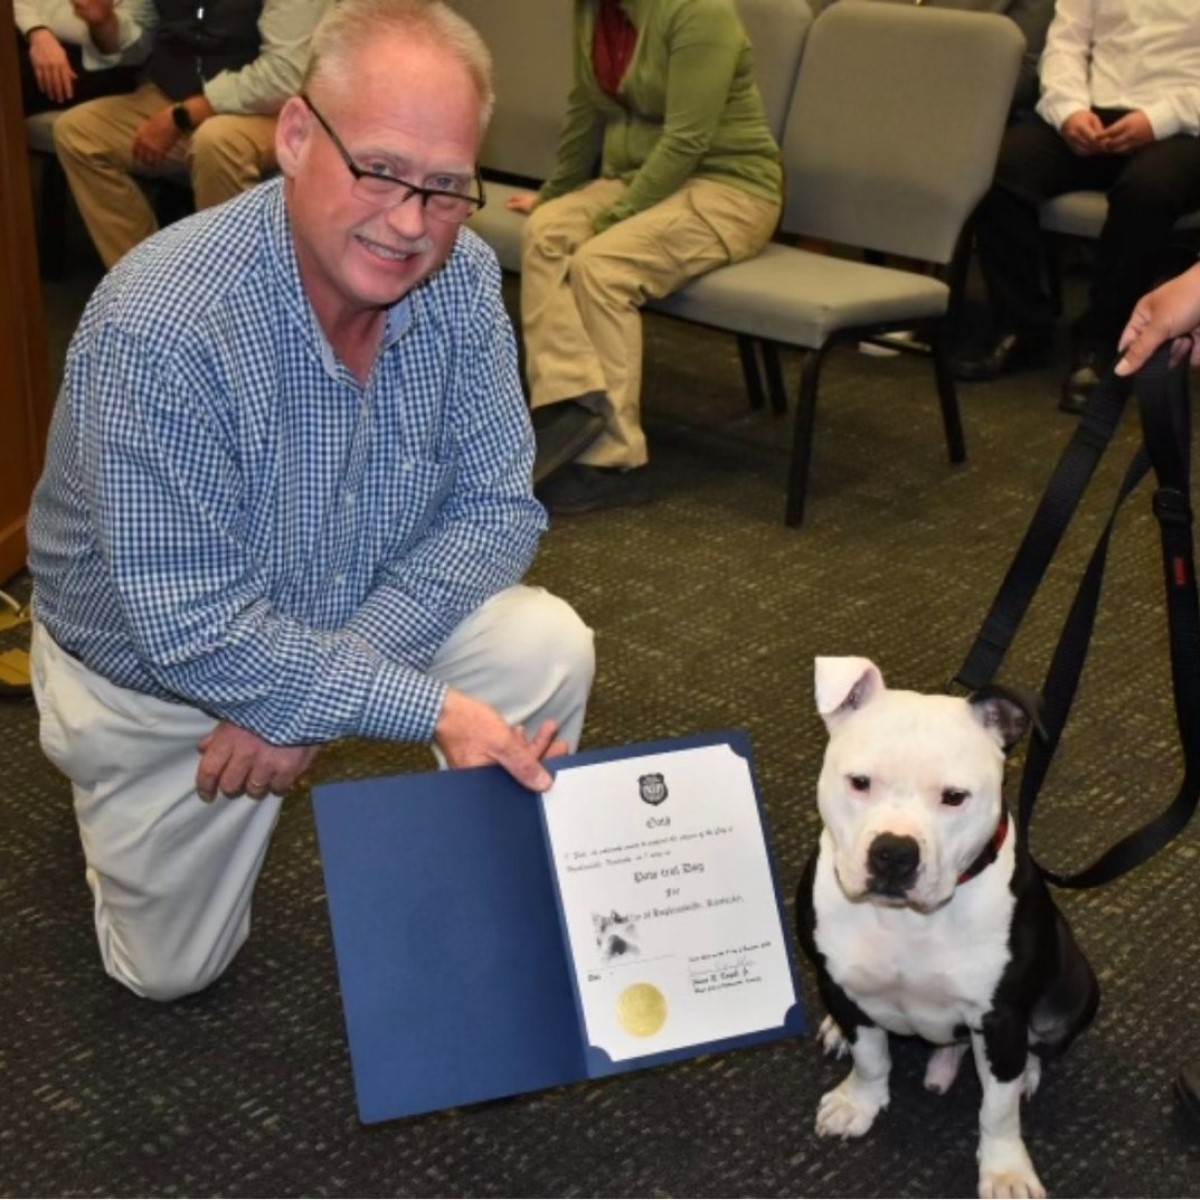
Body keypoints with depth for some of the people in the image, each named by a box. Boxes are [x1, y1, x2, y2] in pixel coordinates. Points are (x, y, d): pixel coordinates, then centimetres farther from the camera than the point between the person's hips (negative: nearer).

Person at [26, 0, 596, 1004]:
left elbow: (496, 507, -17)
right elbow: (197, 632, -33)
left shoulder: (461, 278, -19)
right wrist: (432, 707, -35)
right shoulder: (159, 329, -36)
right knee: (173, 971, 8)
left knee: (550, 652, -21)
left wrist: (306, 696, -26)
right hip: (158, 665, -3)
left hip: (361, 623, 4)